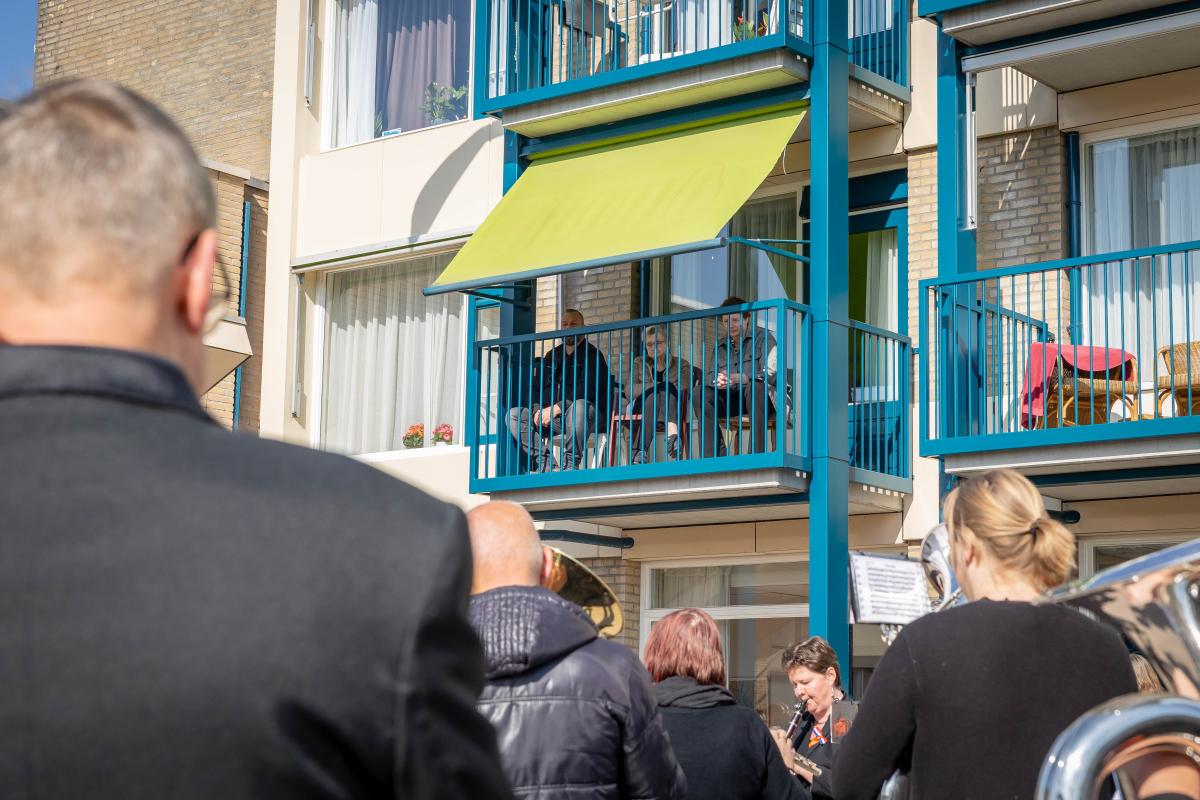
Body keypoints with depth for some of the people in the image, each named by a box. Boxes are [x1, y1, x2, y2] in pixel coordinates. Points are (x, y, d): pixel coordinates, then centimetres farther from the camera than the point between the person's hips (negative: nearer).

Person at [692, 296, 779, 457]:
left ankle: (757, 453, -39)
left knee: (755, 386, -38)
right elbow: (709, 376, 4)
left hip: (763, 400, -5)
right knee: (700, 395, -18)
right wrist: (717, 381, -23)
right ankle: (713, 455, -23)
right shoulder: (721, 344, 13)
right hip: (732, 399, 5)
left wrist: (738, 378, -33)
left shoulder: (762, 337, -4)